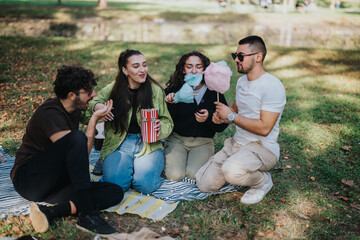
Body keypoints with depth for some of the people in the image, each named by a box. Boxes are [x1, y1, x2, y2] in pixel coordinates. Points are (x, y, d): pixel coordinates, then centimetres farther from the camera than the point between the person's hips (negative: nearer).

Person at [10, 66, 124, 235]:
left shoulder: (74, 110, 10)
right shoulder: (50, 113, -18)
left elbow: (81, 153, 14)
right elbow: (83, 151, -23)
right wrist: (94, 119, -15)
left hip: (55, 181, 8)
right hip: (28, 177, -8)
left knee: (115, 192, -13)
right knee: (77, 138, -33)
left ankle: (49, 209, -25)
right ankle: (87, 215, -33)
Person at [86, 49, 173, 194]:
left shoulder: (155, 90, 1)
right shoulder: (112, 89, 1)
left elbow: (167, 121, 6)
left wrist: (160, 127, -18)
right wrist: (97, 106, -18)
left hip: (149, 143, 0)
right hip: (118, 144, 1)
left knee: (145, 184, -25)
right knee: (115, 182, -24)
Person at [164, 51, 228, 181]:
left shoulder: (214, 92, -4)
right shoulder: (174, 90, -6)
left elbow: (222, 126, -2)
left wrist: (209, 117, -22)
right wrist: (170, 104, -28)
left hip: (203, 141, 0)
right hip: (177, 139, 0)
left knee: (194, 174, -22)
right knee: (175, 175, -17)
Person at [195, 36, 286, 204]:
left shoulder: (273, 86, -17)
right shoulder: (241, 81, 11)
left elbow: (264, 128, -23)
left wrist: (231, 116, -17)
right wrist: (222, 117, 1)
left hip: (263, 148, -8)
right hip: (236, 143, 8)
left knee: (232, 172, -37)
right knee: (204, 184, -2)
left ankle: (263, 181, -5)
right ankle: (242, 171, 19)